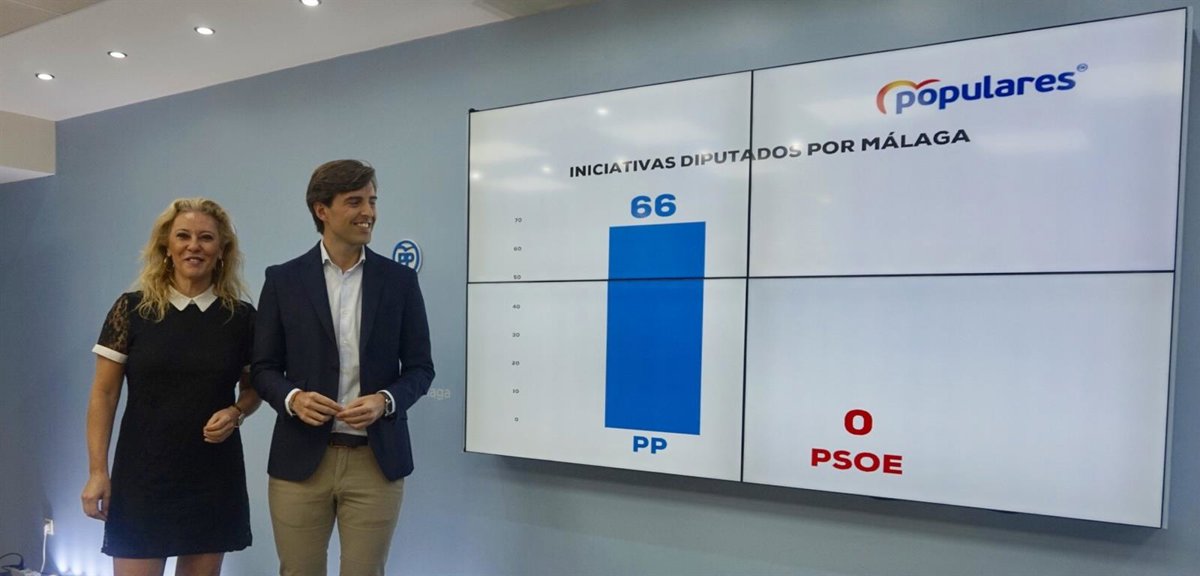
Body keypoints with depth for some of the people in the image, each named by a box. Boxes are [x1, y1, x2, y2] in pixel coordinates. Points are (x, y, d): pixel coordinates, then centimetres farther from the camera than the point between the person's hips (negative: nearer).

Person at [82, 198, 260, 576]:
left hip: (214, 479, 2)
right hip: (142, 477, -1)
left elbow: (254, 387, 12)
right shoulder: (131, 309, -3)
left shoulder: (241, 317, 0)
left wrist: (236, 413, -10)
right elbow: (103, 394, -1)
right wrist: (97, 471, -5)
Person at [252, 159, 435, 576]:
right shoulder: (283, 280, 2)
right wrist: (293, 398, -16)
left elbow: (420, 367, 3)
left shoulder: (400, 280, 3)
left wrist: (386, 400, -16)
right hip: (301, 458, 0)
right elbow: (263, 367, 5)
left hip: (376, 460, 0)